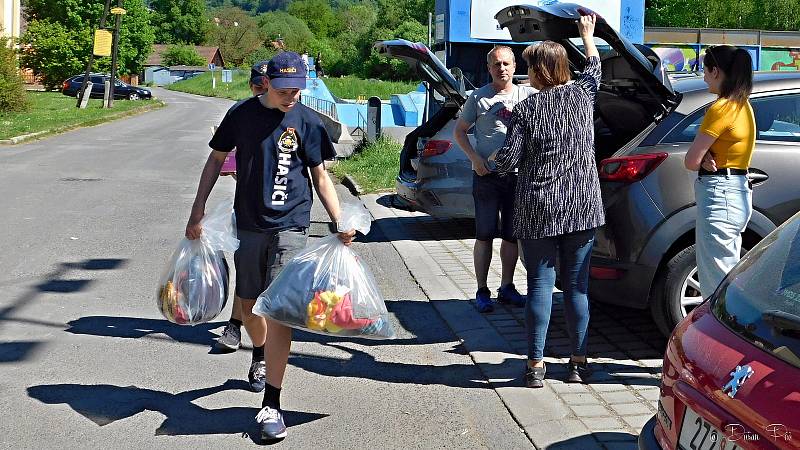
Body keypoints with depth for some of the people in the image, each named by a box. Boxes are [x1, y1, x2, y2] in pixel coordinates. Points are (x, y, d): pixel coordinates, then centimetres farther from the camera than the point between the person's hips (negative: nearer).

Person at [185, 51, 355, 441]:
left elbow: (320, 177, 4)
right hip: (248, 225, 3)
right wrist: (198, 211, 6)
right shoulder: (242, 115, 2)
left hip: (289, 227, -3)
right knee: (248, 306, 15)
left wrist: (340, 223, -7)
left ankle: (271, 404, -9)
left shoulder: (307, 122, -2)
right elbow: (216, 160, 11)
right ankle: (260, 355, 47)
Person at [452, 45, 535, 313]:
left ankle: (506, 287, 22)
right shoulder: (479, 98, 1)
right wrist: (474, 157, -7)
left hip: (519, 174, 3)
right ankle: (482, 291, 8)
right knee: (485, 235, 0)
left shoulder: (528, 95, 6)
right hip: (487, 175, -2)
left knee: (512, 235, 10)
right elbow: (459, 131, 7)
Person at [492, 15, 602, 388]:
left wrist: (493, 157, 14)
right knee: (577, 284, 8)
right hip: (582, 206, 3)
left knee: (540, 283, 3)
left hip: (538, 209, -2)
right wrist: (587, 34, 41)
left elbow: (507, 161, -9)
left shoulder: (527, 109, -7)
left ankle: (535, 365, 5)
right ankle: (578, 363, 15)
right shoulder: (582, 95, 2)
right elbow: (594, 67, 25)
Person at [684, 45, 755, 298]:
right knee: (729, 276, 19)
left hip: (719, 195, -10)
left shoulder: (722, 108, -16)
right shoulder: (743, 106, 14)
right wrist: (708, 158, -7)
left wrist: (705, 160, 5)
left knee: (716, 287, -5)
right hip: (739, 194, 10)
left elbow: (690, 161, -15)